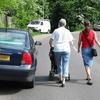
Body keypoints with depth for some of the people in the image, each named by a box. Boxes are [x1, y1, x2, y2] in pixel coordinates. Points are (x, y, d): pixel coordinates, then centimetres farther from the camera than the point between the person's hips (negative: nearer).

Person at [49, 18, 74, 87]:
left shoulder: (56, 31, 2)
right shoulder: (67, 31, 5)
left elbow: (50, 41, -2)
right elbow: (71, 43, 6)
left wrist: (51, 45, 18)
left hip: (57, 50, 0)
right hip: (66, 50, 0)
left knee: (59, 64, 15)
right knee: (65, 65, -1)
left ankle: (60, 79, 22)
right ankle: (63, 81, -11)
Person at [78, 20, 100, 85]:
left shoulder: (81, 33, -7)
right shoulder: (93, 32, -5)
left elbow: (79, 42, -2)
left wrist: (78, 49, 13)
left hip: (84, 49, -2)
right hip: (91, 49, 2)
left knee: (87, 64, -1)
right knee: (90, 62, 18)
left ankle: (89, 78, -13)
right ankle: (88, 76, 30)